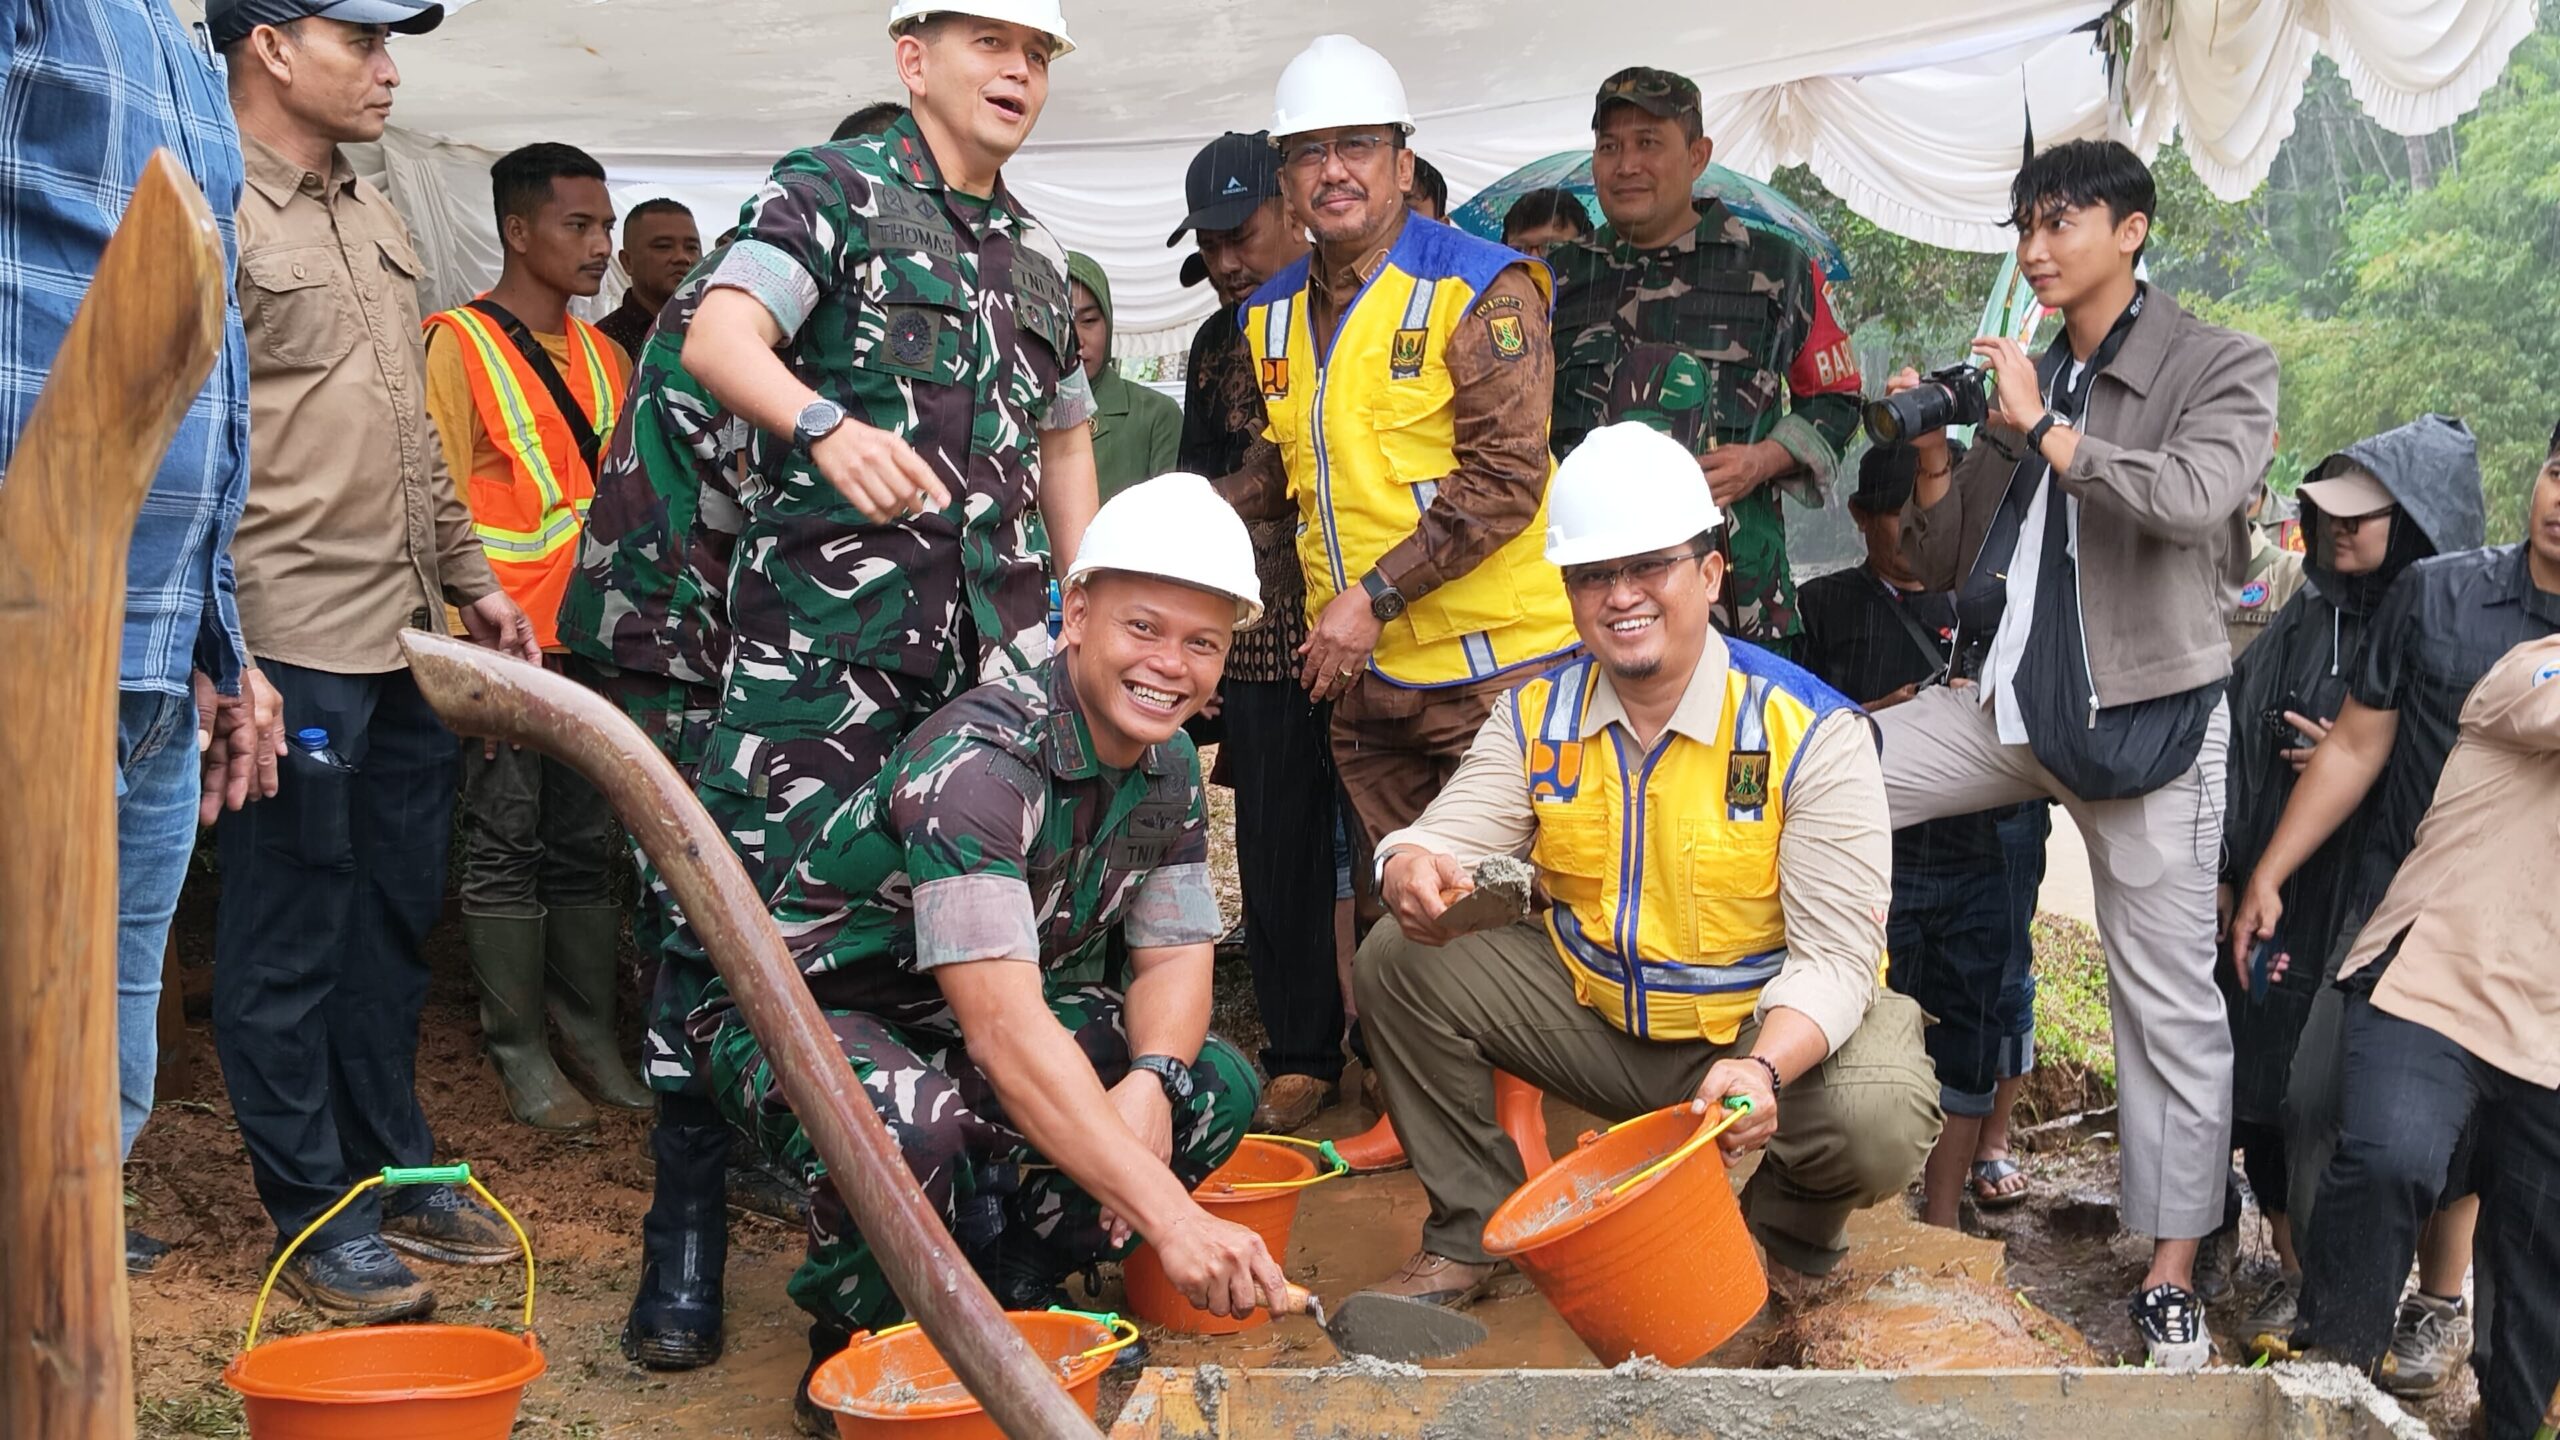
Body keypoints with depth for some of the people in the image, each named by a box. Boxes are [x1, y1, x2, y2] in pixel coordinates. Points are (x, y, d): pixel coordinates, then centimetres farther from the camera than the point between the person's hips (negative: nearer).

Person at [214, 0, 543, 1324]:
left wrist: (469, 576, 21)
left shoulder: (373, 219, 17)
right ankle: (315, 1215, 15)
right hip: (289, 654, -8)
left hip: (403, 645, 9)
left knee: (393, 926, 16)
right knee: (288, 943, 3)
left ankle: (393, 1171, 29)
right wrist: (229, 655, -20)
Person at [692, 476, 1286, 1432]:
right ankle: (861, 1351, -8)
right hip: (804, 1018, -7)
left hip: (962, 1032, 7)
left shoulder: (1170, 769, -5)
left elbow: (1174, 959, -1)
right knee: (915, 1128, -39)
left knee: (1217, 1088, -11)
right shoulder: (978, 761, -31)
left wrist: (1148, 1084, -26)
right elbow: (1003, 1029, -40)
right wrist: (1170, 1216, -46)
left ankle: (1007, 1292, 5)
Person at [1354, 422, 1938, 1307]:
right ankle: (1469, 1234, 5)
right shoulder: (1538, 715, -2)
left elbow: (1834, 958, -21)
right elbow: (1449, 833, -9)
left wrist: (1764, 1069, -41)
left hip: (1771, 1028, -4)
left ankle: (1787, 1237, 6)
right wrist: (1411, 870, -37)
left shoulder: (1813, 730, -17)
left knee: (1879, 1124, -33)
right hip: (1596, 1018, 4)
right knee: (1399, 962, -11)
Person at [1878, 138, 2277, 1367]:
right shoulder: (2020, 381, 10)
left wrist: (2043, 430, -17)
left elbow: (2193, 496, -25)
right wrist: (1934, 457, -5)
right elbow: (1944, 568, 12)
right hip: (2016, 703, 5)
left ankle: (2171, 1275, 10)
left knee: (2171, 1004, 0)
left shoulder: (2222, 367, -3)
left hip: (2149, 719, -5)